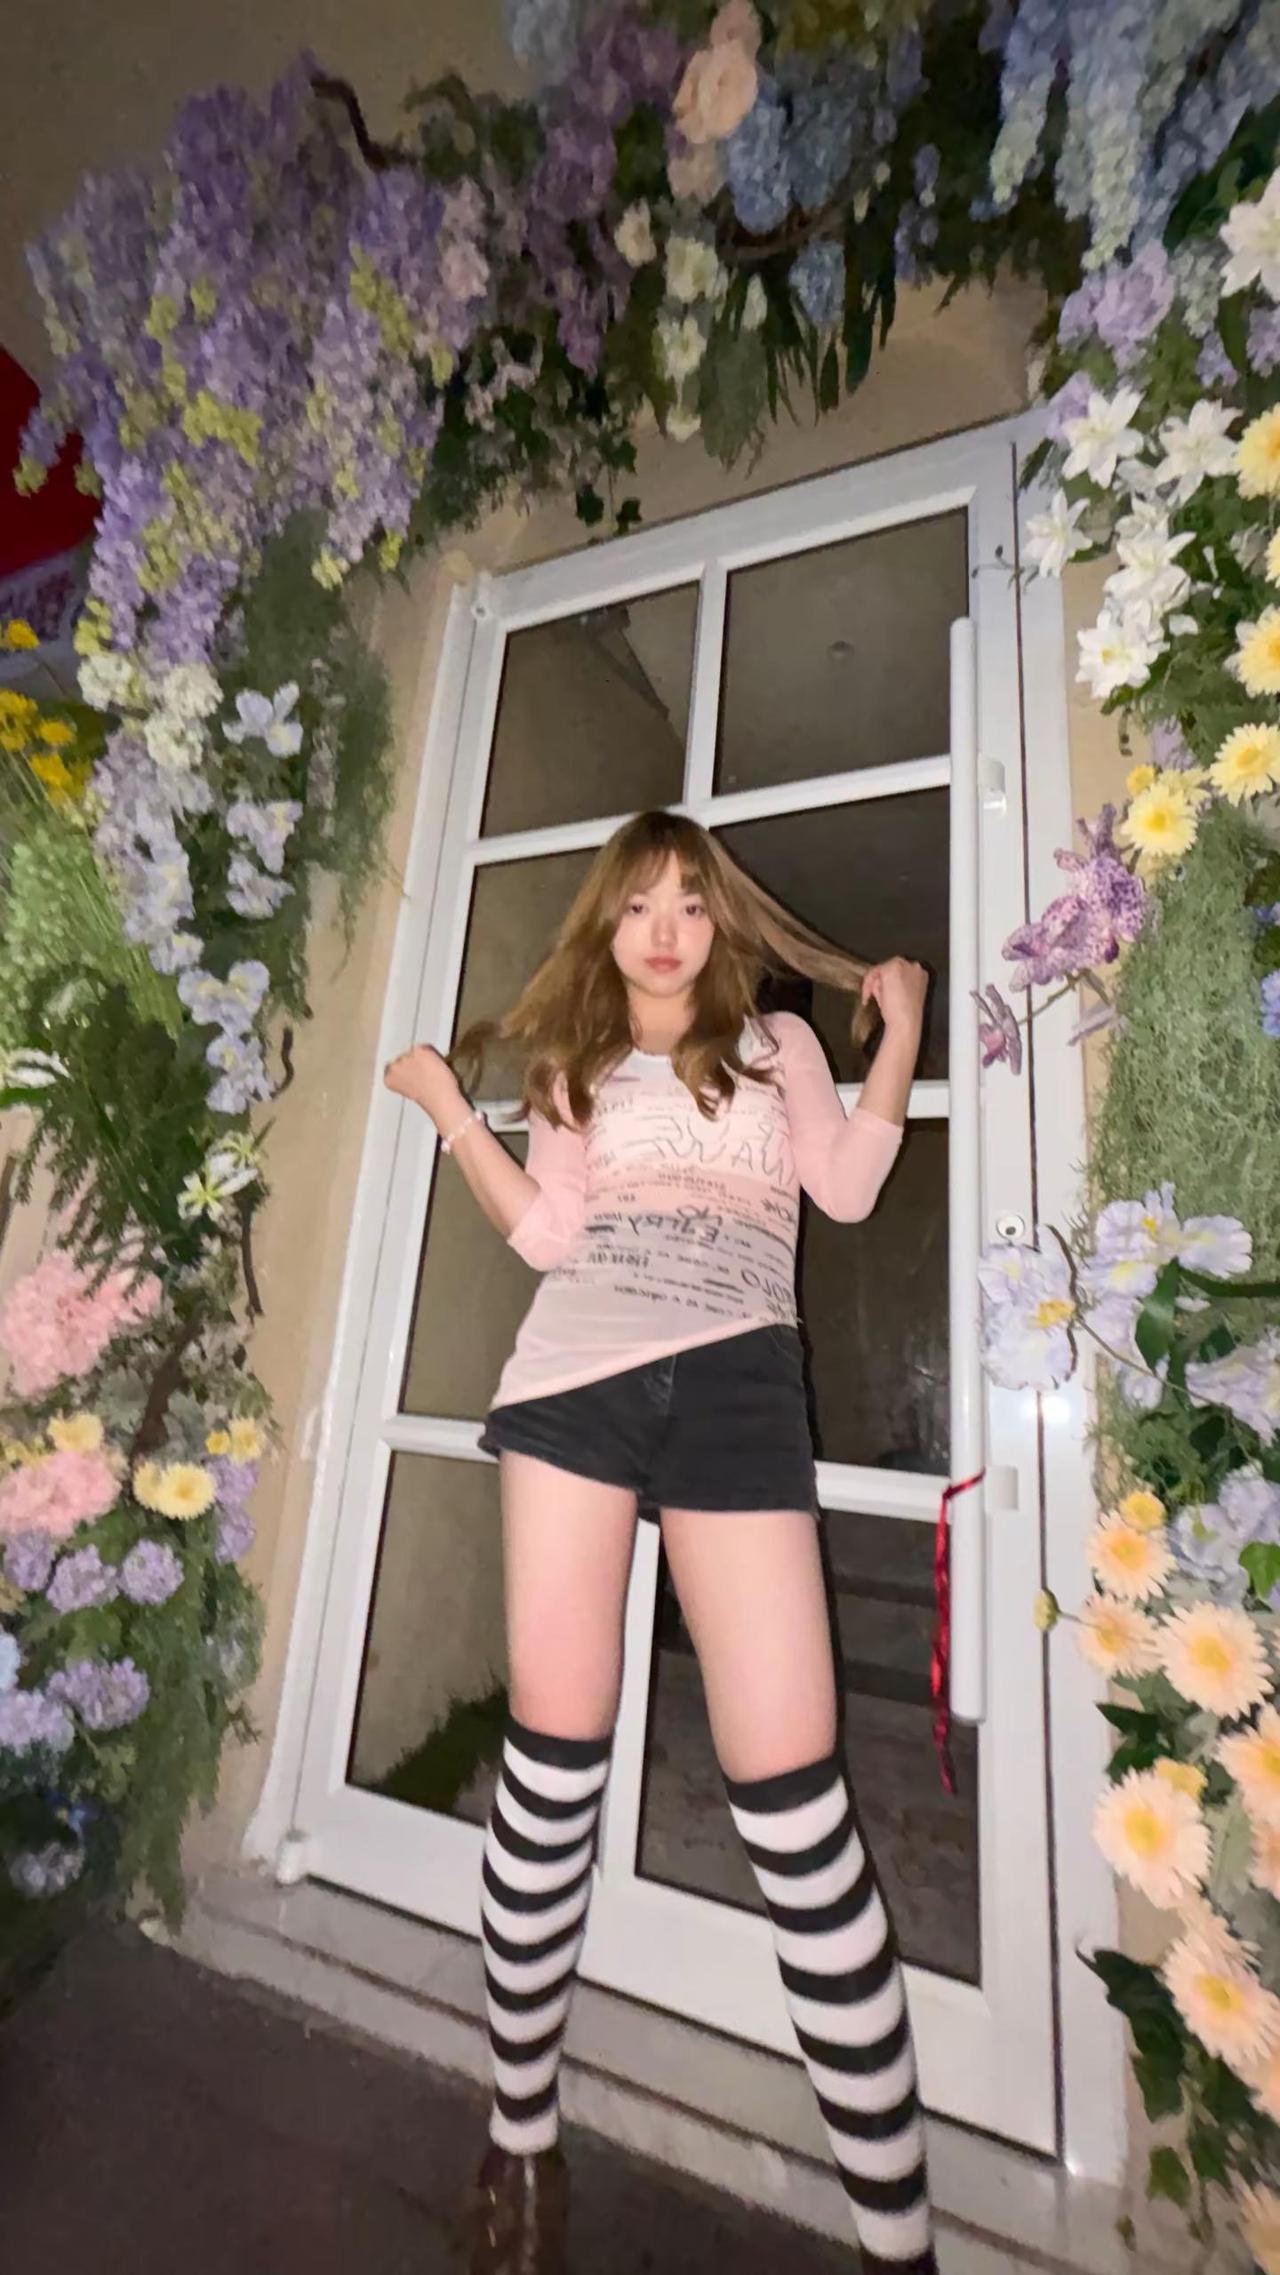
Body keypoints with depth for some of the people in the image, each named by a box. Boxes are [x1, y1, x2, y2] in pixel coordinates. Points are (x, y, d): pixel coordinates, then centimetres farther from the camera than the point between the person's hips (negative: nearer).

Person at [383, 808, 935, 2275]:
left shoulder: (778, 1043, 22)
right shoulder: (570, 1069, 23)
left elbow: (848, 1189, 8)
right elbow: (546, 1234, 10)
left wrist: (901, 1029, 9)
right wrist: (447, 1110, 10)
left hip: (732, 1379, -1)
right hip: (575, 1370, 2)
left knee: (791, 1792, -5)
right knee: (554, 1759, 4)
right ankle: (522, 2135, 29)